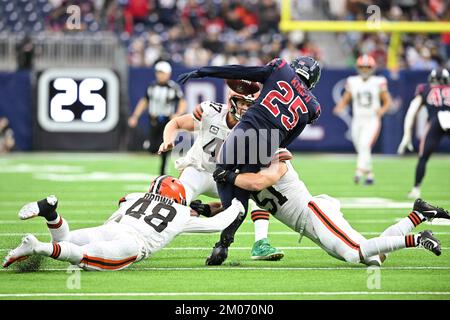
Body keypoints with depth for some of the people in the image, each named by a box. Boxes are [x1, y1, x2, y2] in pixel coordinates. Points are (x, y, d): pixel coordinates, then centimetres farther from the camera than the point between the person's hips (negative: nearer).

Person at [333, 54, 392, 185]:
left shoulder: (378, 82, -3)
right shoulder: (352, 82, 4)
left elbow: (387, 101, 3)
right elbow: (345, 100, 9)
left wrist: (382, 110, -17)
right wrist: (340, 108, -13)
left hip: (372, 121, -4)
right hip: (357, 120, 4)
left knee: (364, 145, -23)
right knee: (361, 149, 8)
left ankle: (359, 172, -31)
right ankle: (369, 175, 24)